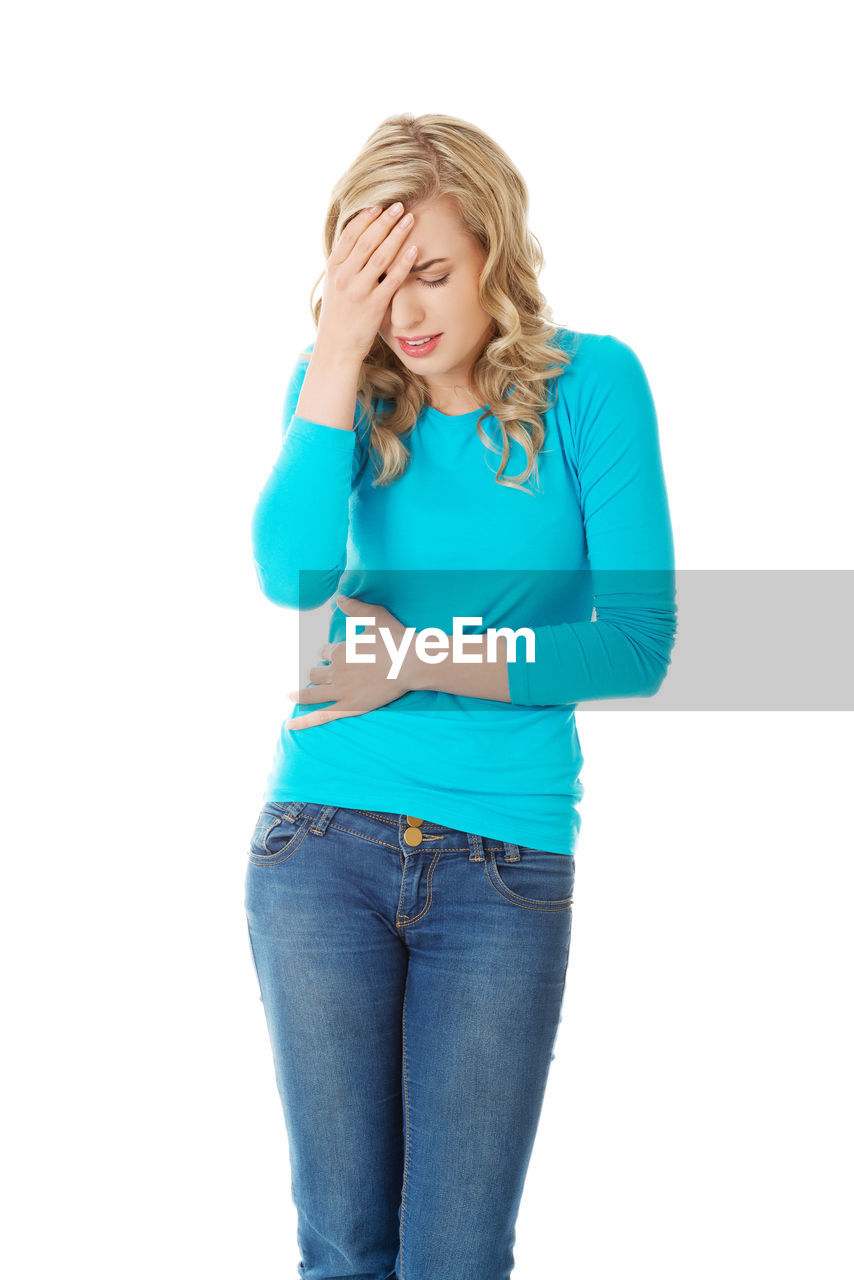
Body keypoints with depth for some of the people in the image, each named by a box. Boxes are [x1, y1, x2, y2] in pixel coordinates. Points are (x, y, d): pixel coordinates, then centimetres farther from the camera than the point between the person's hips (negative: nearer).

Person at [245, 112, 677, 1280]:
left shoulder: (589, 383, -3)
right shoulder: (338, 386, 4)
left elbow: (640, 644, -8)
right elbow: (291, 576, -15)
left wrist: (420, 659, -11)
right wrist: (340, 355, -17)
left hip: (507, 864, -1)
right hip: (323, 842, 2)